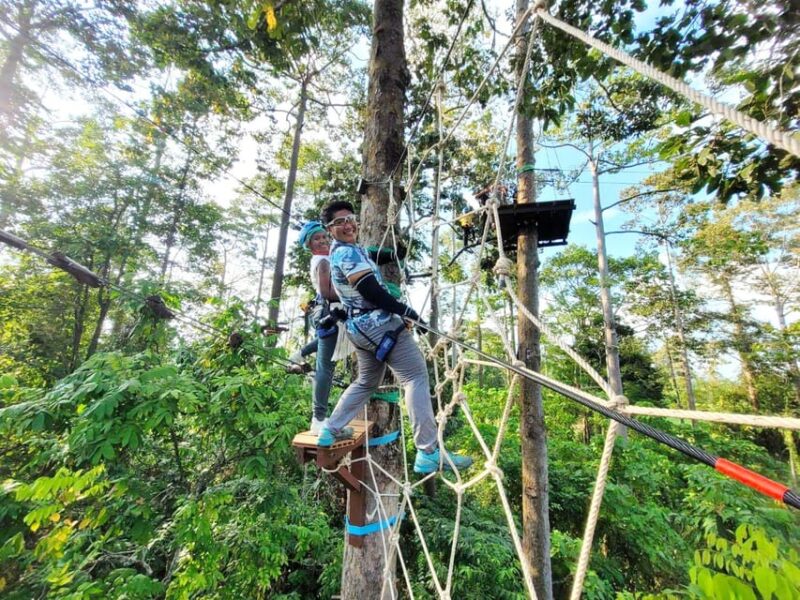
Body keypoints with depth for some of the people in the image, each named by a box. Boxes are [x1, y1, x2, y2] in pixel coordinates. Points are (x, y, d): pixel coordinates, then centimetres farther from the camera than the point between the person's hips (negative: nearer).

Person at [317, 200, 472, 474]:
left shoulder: (336, 252, 20)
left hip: (359, 326, 11)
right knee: (416, 376, -11)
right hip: (378, 323, -10)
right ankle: (429, 453, -11)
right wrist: (404, 310, -14)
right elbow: (370, 289, -20)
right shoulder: (348, 251, -12)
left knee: (367, 381, 24)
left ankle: (331, 429, 32)